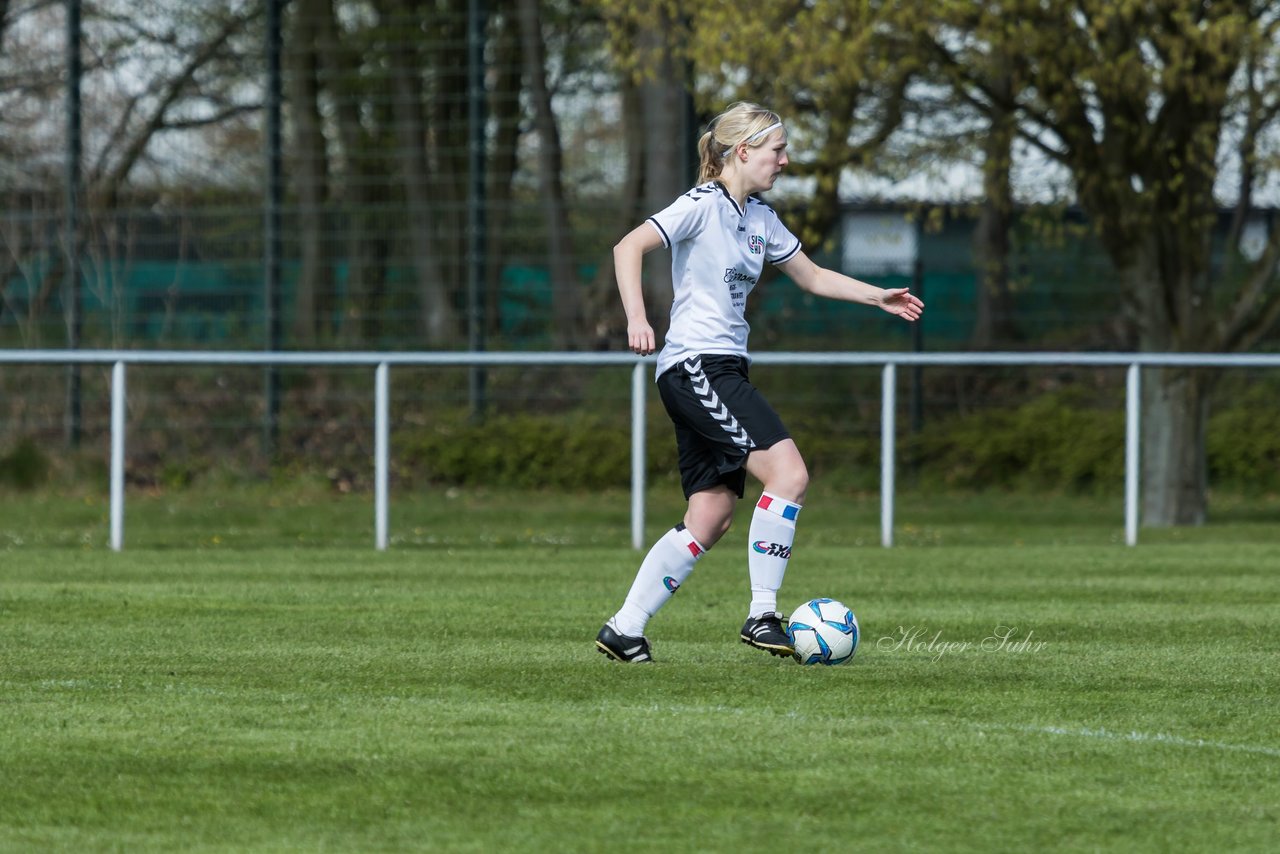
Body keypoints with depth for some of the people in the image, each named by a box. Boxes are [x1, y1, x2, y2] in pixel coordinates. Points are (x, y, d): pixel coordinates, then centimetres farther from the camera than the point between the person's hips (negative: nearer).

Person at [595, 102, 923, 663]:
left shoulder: (760, 218, 17)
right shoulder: (703, 206, -8)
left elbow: (812, 277, 30)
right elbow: (628, 248, -18)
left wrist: (880, 297, 22)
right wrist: (636, 319, -30)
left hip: (721, 371, 9)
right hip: (696, 365, -9)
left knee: (710, 518, 4)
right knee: (788, 473, -19)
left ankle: (624, 630, 7)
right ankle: (762, 616, -16)